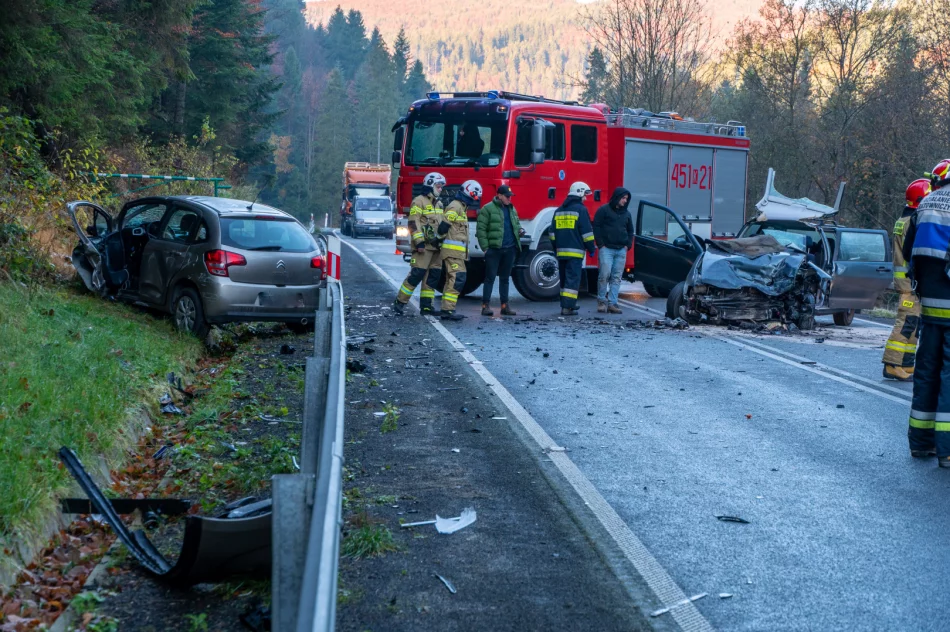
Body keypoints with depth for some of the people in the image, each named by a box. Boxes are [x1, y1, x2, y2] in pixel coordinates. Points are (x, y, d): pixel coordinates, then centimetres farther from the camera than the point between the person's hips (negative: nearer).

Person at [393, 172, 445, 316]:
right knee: (417, 274, -12)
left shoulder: (439, 204, 19)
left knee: (434, 276, 5)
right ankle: (399, 302, -4)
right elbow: (414, 223, -14)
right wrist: (419, 242, -20)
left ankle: (426, 305, 10)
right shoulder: (419, 201, -7)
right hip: (423, 246, -8)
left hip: (436, 246, 8)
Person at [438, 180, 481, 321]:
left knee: (452, 280, 11)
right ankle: (448, 310, -17)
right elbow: (443, 227, -17)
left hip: (456, 251, 11)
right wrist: (442, 239, -2)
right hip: (453, 250, -11)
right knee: (457, 279, -14)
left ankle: (447, 310, 13)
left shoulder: (461, 207, 20)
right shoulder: (455, 206, -12)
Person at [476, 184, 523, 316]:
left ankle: (504, 305, 16)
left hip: (510, 249, 6)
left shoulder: (512, 209, 15)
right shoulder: (488, 209, -5)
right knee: (490, 278, -4)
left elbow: (516, 223, 29)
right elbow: (481, 229, -8)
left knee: (505, 278, 11)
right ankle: (486, 305, -2)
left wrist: (520, 229, 4)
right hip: (494, 249, -6)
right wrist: (485, 247, -13)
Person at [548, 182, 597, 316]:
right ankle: (567, 308, -13)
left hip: (561, 251, 7)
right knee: (573, 279, -7)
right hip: (575, 251, -7)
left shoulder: (559, 210, 15)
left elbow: (552, 232, 17)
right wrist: (591, 248, -2)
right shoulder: (581, 209, -7)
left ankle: (568, 304, 24)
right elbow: (587, 231, -10)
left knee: (564, 279, 15)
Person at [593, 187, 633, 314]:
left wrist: (628, 245, 10)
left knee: (616, 278, 1)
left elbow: (630, 231, 25)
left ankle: (612, 303, 1)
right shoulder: (604, 210, 0)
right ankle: (602, 301, 3)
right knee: (604, 275, -11)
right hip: (606, 249, -5)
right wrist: (601, 244, -9)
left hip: (621, 251, 5)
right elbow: (596, 227, -3)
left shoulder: (626, 213, 17)